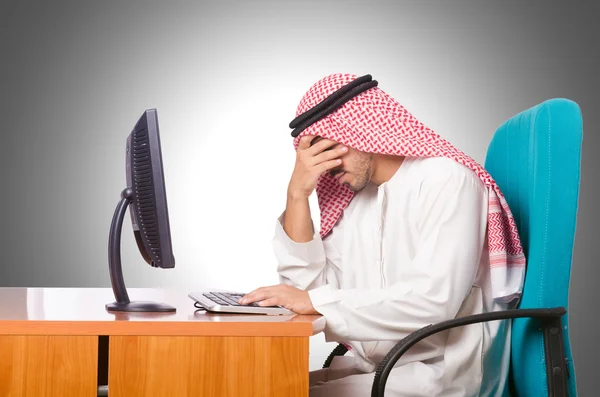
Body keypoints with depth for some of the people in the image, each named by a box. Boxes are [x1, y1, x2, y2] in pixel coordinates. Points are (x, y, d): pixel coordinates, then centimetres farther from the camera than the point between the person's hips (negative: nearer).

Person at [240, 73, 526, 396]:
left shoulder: (446, 181, -13)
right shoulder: (354, 195, 10)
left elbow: (433, 301, -25)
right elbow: (308, 287, 4)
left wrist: (316, 301, -22)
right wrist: (298, 195, -5)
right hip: (369, 367, 7)